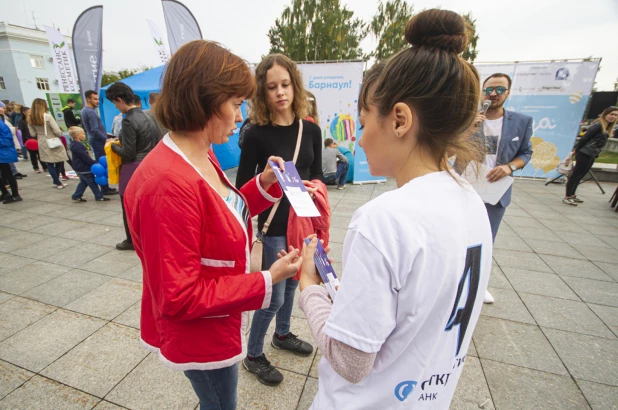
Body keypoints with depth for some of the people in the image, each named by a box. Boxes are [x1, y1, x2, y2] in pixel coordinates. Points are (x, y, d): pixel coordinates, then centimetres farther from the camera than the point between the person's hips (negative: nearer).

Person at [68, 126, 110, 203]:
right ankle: (99, 196, 5)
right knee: (92, 182, -2)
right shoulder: (77, 146, -23)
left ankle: (76, 196, 21)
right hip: (83, 168, -11)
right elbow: (85, 157, -24)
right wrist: (95, 163, -19)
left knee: (83, 182, 18)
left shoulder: (75, 144, 11)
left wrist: (93, 162, 16)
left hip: (80, 168, 11)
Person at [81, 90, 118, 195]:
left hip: (94, 140, 10)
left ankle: (105, 187, 18)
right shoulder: (90, 112, -17)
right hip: (98, 141, -10)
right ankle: (105, 189, -4)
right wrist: (106, 139, -14)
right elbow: (95, 130, -23)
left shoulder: (84, 110, 15)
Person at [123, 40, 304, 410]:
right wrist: (267, 280, -26)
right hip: (200, 336, -8)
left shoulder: (201, 157, -4)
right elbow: (179, 298, -27)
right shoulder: (169, 184, -32)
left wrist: (264, 184, -4)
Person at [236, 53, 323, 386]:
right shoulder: (257, 135, -12)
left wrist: (315, 186, -12)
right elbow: (243, 187, -8)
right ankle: (253, 356, 31)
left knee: (292, 283, 21)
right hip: (274, 225, -5)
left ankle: (282, 335, 47)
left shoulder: (311, 130, 0)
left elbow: (318, 175, 6)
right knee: (274, 294, 5)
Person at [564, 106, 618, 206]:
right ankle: (567, 197, -3)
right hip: (584, 154, -9)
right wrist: (576, 150, -11)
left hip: (592, 156, 9)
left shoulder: (607, 128, 15)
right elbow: (584, 138, -14)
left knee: (579, 176, 13)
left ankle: (572, 195, 20)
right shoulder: (598, 125, -11)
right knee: (575, 175, -6)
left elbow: (599, 143, 17)